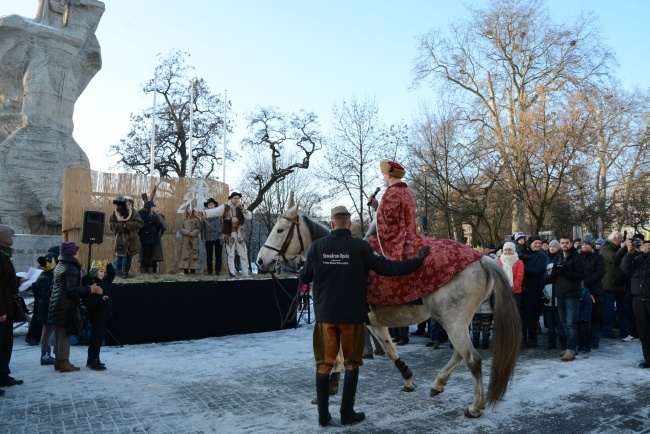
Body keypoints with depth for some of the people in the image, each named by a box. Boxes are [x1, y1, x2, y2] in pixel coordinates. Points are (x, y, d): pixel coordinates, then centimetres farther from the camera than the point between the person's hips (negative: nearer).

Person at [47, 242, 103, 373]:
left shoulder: (59, 266, 14)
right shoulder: (72, 268, -17)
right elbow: (73, 290, -24)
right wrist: (91, 289, -21)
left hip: (56, 305, 10)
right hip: (66, 307, -9)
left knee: (59, 334, 14)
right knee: (64, 334, -4)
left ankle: (59, 360, 22)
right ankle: (64, 362, 1)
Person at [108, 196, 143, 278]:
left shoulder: (133, 213, -7)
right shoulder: (114, 215, -4)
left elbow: (140, 223, -13)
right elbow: (112, 226, -13)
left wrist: (127, 225, -21)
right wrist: (123, 226, -24)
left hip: (131, 239, 1)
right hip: (120, 239, -1)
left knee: (128, 256, 9)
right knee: (119, 255, -10)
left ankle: (125, 272, 22)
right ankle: (117, 271, 6)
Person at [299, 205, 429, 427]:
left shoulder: (317, 246, -3)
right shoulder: (360, 246, -10)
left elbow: (304, 278, 6)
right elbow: (386, 267, -9)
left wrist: (302, 271, 30)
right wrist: (416, 261, 2)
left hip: (325, 314, 2)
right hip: (352, 314, -2)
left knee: (324, 364, 12)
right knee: (351, 363, 13)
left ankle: (323, 415, 17)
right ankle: (347, 413, 18)